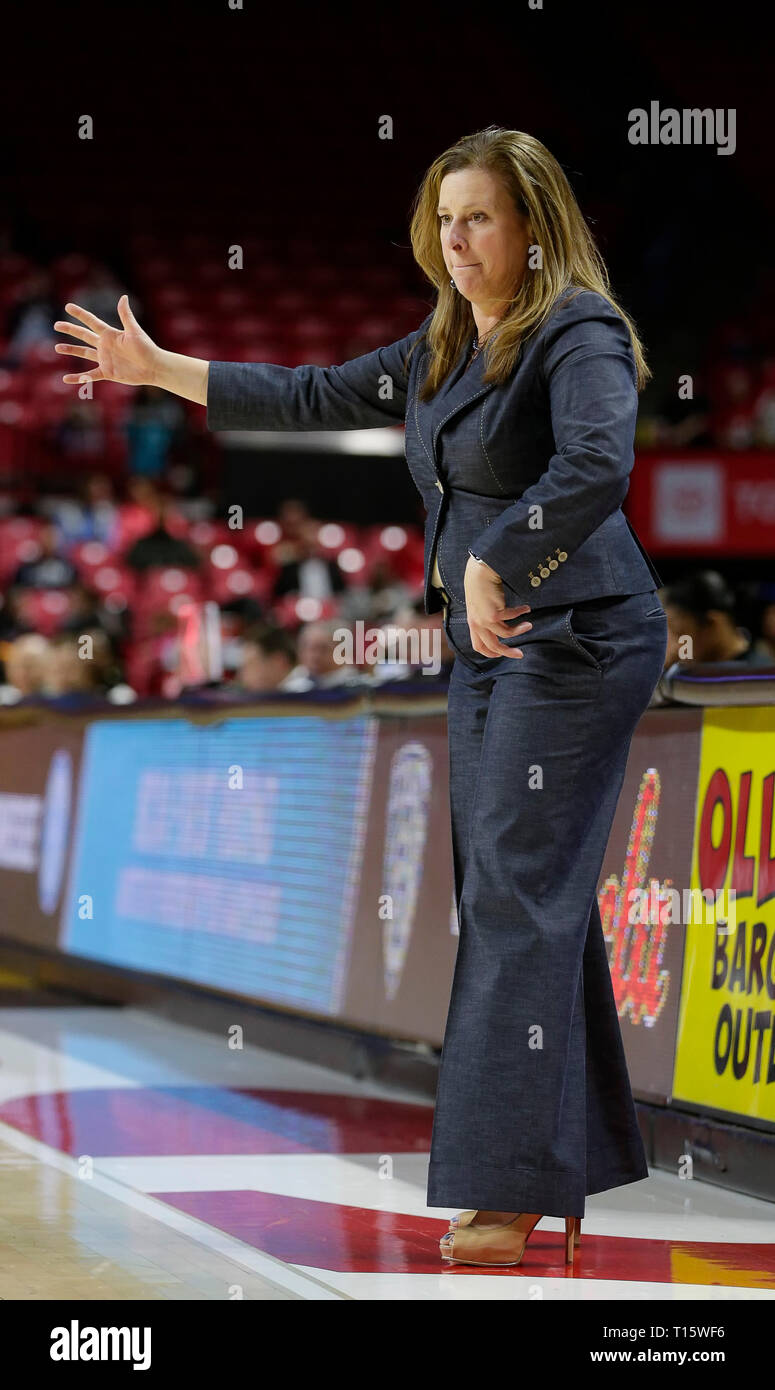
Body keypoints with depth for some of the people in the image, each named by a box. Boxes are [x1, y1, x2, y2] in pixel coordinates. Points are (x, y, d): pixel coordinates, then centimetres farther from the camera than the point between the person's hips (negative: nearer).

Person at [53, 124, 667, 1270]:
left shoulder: (578, 336, -13)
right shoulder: (443, 347, 14)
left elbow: (597, 465, -31)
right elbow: (320, 397, 22)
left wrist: (494, 564, -31)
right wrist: (161, 370, 22)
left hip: (575, 642, -9)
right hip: (491, 646, 9)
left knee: (520, 896, -13)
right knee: (524, 898, 10)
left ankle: (511, 1190, -13)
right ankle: (571, 1165, 17)